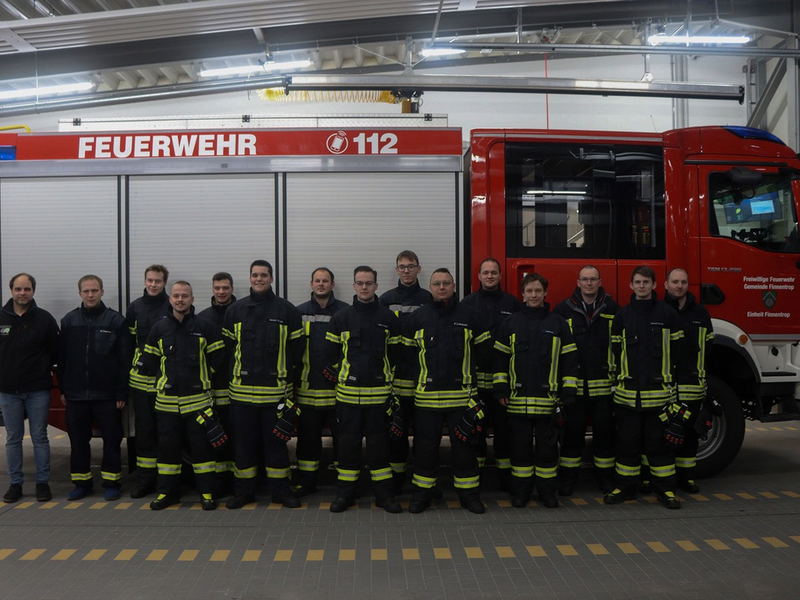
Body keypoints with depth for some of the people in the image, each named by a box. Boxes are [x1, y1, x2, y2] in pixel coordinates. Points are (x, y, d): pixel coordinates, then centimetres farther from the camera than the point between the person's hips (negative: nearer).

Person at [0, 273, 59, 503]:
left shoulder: (44, 319, -3)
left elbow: (55, 352, 3)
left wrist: (42, 372, 1)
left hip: (38, 390, -2)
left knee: (39, 437, 5)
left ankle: (42, 482, 15)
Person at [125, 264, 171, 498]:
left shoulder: (173, 307, -2)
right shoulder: (135, 308, 9)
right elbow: (129, 342, 13)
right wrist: (129, 372, 7)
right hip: (141, 379, 3)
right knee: (144, 428, 8)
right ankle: (145, 479, 16)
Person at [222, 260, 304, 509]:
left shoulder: (287, 310, 2)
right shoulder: (235, 310, 7)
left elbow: (297, 346, 6)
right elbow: (227, 346, 12)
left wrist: (285, 373, 4)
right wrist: (236, 374, 7)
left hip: (275, 389, -1)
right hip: (242, 389, 2)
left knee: (277, 440, 5)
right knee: (243, 441, 8)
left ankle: (281, 490, 16)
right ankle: (243, 491, 20)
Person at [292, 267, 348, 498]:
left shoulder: (345, 312, 2)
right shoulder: (300, 313, 7)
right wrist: (293, 379, 6)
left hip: (337, 387, -2)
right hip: (307, 387, 2)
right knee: (307, 435, 9)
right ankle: (306, 481, 21)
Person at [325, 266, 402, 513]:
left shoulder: (388, 318, 5)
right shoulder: (341, 318, 4)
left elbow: (395, 354, 10)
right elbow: (332, 353, 9)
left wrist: (388, 380, 8)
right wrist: (340, 377, 5)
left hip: (379, 392, 0)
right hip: (348, 391, 0)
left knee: (379, 442, 5)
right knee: (348, 441, 6)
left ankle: (384, 493, 14)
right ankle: (345, 493, 17)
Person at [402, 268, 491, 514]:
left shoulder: (470, 316, 3)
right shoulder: (417, 318, 4)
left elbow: (484, 351, 9)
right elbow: (407, 353, 9)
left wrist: (467, 374, 10)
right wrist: (419, 377, 5)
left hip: (462, 395, 0)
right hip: (427, 396, 0)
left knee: (464, 445, 7)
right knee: (425, 446, 7)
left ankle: (468, 494, 20)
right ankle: (422, 493, 20)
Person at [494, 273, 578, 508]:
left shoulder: (559, 323, 5)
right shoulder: (510, 323, 6)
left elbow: (569, 360, 5)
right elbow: (500, 359, 8)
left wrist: (568, 393, 0)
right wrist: (501, 389, 2)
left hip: (548, 399, 0)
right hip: (518, 398, 1)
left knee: (547, 446, 7)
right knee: (520, 446, 7)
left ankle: (547, 490, 20)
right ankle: (521, 490, 18)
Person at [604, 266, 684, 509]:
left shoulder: (667, 314, 2)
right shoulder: (622, 315, 8)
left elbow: (677, 352, 3)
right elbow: (616, 352, 10)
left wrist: (672, 385, -1)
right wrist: (619, 380, 4)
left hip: (658, 390, -2)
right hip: (628, 391, 2)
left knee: (659, 441, 5)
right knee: (627, 441, 8)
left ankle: (665, 488, 16)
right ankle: (625, 487, 18)